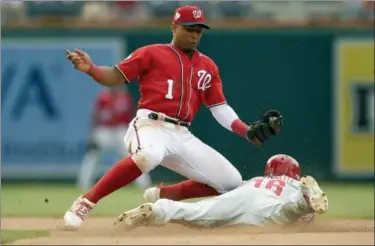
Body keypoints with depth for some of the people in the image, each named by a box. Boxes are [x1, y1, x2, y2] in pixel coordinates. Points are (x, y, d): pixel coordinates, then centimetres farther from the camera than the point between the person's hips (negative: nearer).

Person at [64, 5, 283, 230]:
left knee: (231, 182, 2)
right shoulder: (152, 53, 7)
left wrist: (250, 132, 3)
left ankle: (162, 196, 13)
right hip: (151, 126, -6)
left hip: (183, 136, 6)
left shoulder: (208, 66, 20)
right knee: (149, 155, -43)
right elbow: (115, 77, 2)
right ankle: (85, 203, -34)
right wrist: (90, 68, -19)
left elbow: (221, 108, 17)